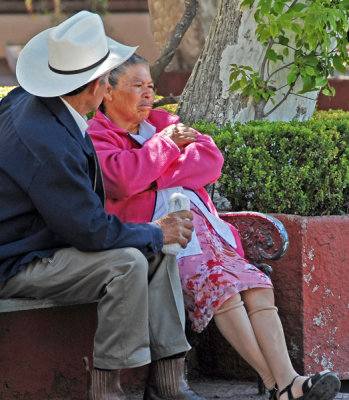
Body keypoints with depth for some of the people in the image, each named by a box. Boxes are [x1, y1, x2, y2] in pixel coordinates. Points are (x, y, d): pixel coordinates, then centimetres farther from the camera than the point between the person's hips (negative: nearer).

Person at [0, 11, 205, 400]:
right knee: (127, 263, -28)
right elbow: (91, 232, -26)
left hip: (46, 245, 11)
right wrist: (156, 232, -12)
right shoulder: (47, 142, -31)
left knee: (160, 255, 3)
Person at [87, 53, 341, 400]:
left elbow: (211, 159, 10)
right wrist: (165, 141, -1)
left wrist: (156, 176, -3)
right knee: (219, 286, -29)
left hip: (201, 224, 7)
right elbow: (124, 179, -16)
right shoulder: (95, 136, 6)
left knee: (256, 286, -16)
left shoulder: (161, 122, 25)